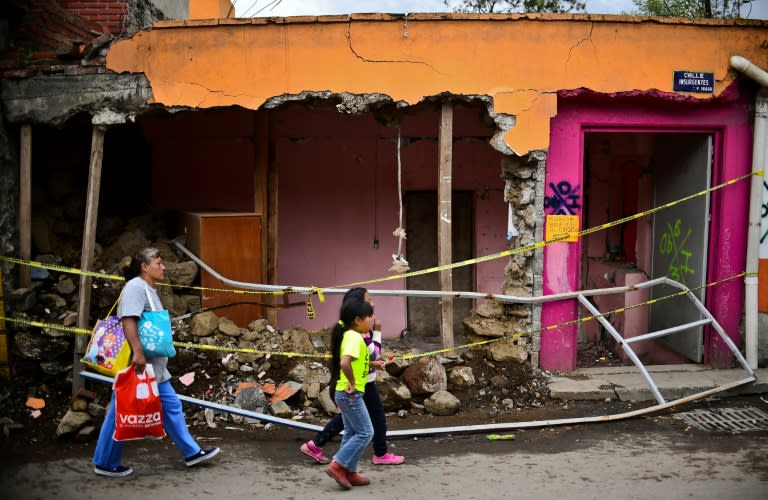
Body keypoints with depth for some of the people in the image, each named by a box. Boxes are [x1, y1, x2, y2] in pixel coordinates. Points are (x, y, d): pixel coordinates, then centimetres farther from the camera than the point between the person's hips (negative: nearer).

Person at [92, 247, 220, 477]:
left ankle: (191, 452, 19)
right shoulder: (135, 287, -13)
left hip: (153, 365, 10)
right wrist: (138, 352, -30)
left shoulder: (150, 290, 18)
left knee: (171, 406, 12)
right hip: (135, 364, -10)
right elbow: (128, 320, -24)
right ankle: (105, 463, 14)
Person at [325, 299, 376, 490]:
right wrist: (352, 382, -22)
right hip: (351, 394, -10)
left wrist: (372, 364, 17)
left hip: (346, 394, 10)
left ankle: (350, 472, 20)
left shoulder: (349, 336, 10)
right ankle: (337, 465, -2)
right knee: (365, 432, -3)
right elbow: (344, 363, -35)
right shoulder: (355, 338, -20)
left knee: (351, 433, 14)